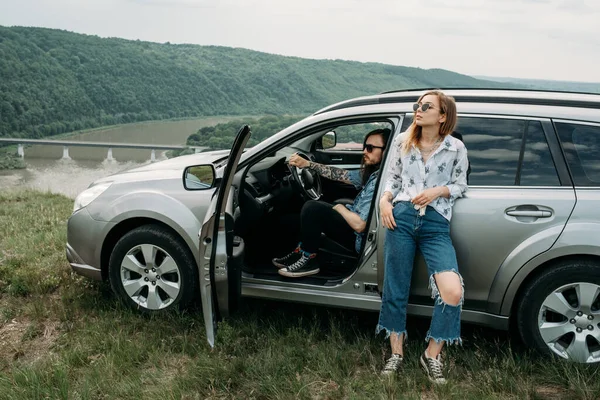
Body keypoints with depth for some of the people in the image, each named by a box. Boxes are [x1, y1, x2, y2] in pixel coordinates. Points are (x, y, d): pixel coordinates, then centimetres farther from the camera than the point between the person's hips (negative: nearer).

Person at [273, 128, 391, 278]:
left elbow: (359, 224, -30)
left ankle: (308, 260, -3)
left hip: (358, 237, -10)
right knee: (314, 207, 18)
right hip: (354, 224, 10)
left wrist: (340, 208, -10)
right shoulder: (371, 173, 3)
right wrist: (307, 164, 2)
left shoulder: (378, 182, -27)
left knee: (312, 208, -16)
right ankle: (301, 252, 14)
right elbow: (341, 175, 9)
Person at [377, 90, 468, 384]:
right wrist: (385, 200, -3)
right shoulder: (402, 142, 9)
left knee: (453, 293, -16)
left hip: (436, 225, -1)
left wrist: (438, 191, -9)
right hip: (402, 218, 2)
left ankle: (432, 355, 6)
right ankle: (396, 353, 24)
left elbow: (460, 185, 9)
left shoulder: (456, 148, 4)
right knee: (395, 290, 6)